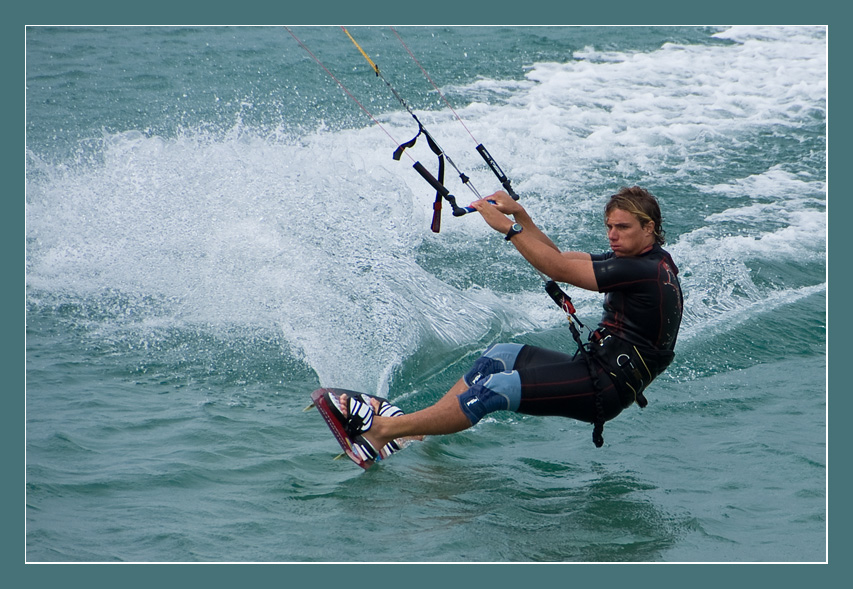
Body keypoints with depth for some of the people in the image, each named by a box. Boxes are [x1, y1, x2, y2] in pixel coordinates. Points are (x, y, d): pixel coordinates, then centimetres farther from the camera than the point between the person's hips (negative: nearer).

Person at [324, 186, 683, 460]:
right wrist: (519, 215, 6)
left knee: (497, 389, -19)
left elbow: (560, 270, -20)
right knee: (500, 355, 6)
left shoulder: (647, 270, -18)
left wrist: (507, 228, -17)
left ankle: (381, 431, -18)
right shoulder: (633, 258, 14)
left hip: (607, 386, -10)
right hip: (595, 368, 10)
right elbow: (561, 261, 16)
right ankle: (415, 430, 3)